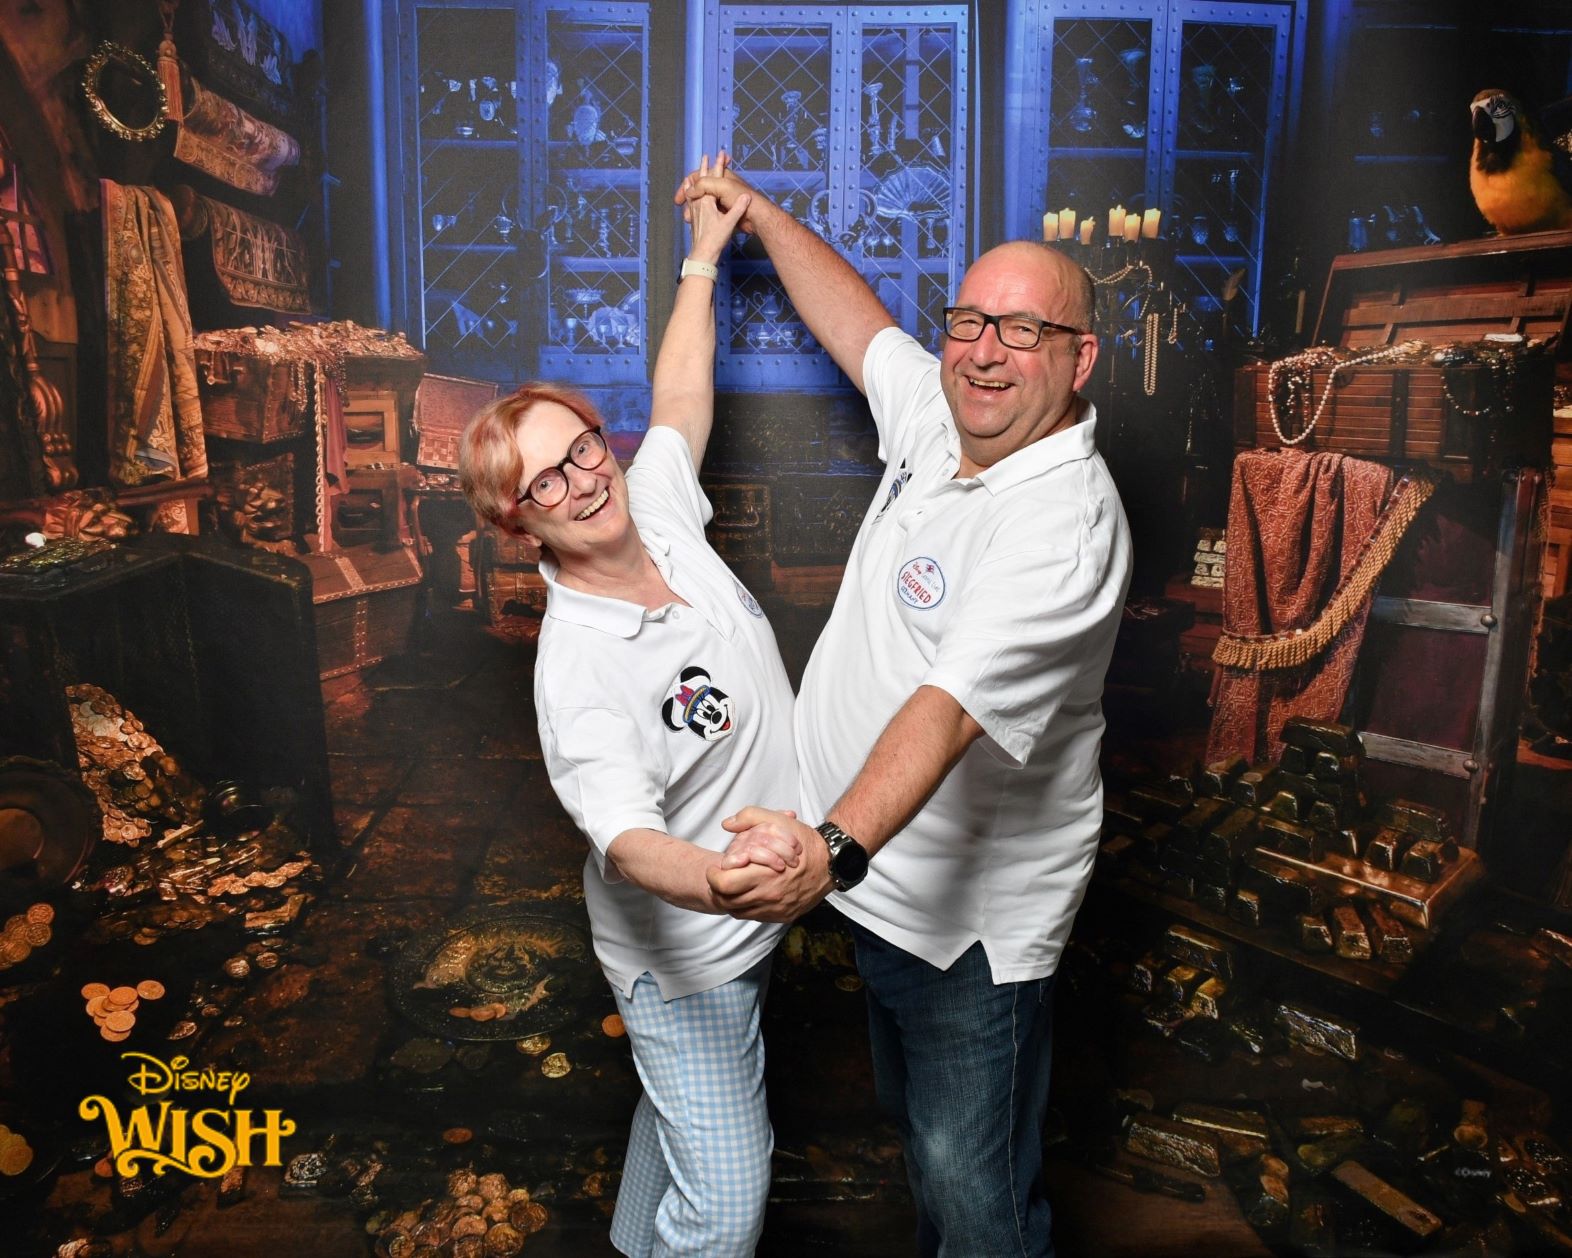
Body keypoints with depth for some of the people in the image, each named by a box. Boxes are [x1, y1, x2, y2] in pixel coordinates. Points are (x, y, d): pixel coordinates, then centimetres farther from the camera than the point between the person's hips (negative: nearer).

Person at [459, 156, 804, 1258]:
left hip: (752, 915, 8)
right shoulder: (578, 670, -30)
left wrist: (703, 258, 14)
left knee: (687, 1105, 29)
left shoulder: (659, 516, -8)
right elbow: (626, 836, -40)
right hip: (682, 955, -8)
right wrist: (718, 881, -61)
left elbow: (681, 403, 9)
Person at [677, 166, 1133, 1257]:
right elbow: (857, 318, 19)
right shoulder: (943, 420, -1)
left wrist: (834, 846, -53)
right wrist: (760, 214, 26)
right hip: (883, 879, 9)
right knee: (918, 1125, 28)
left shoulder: (1066, 527, -27)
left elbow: (951, 708, -40)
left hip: (974, 914, -9)